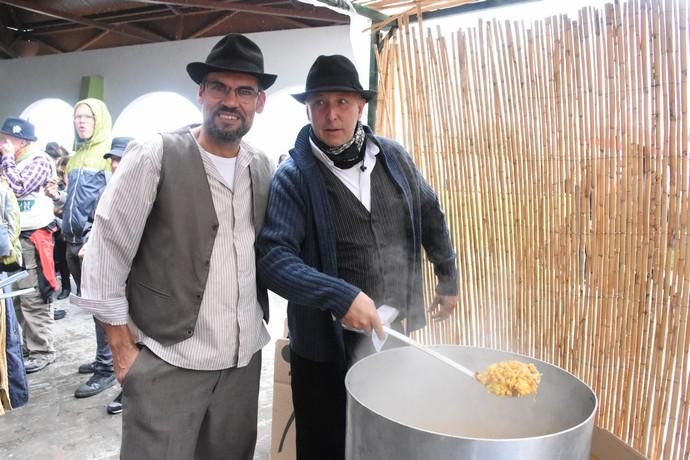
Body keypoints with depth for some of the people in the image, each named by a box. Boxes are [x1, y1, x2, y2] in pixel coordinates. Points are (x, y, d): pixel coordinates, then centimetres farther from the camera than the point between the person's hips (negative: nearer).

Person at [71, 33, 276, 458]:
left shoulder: (263, 168, 4)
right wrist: (124, 349, -7)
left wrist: (260, 323, 10)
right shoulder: (154, 156, -11)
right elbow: (106, 251, -9)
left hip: (245, 356, 5)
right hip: (169, 359, -4)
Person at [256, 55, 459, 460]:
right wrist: (340, 296, -33)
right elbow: (273, 258, -23)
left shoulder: (394, 157, 1)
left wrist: (449, 278, 16)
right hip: (328, 344, -4)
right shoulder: (294, 176, -13)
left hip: (399, 333, 4)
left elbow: (431, 215, 14)